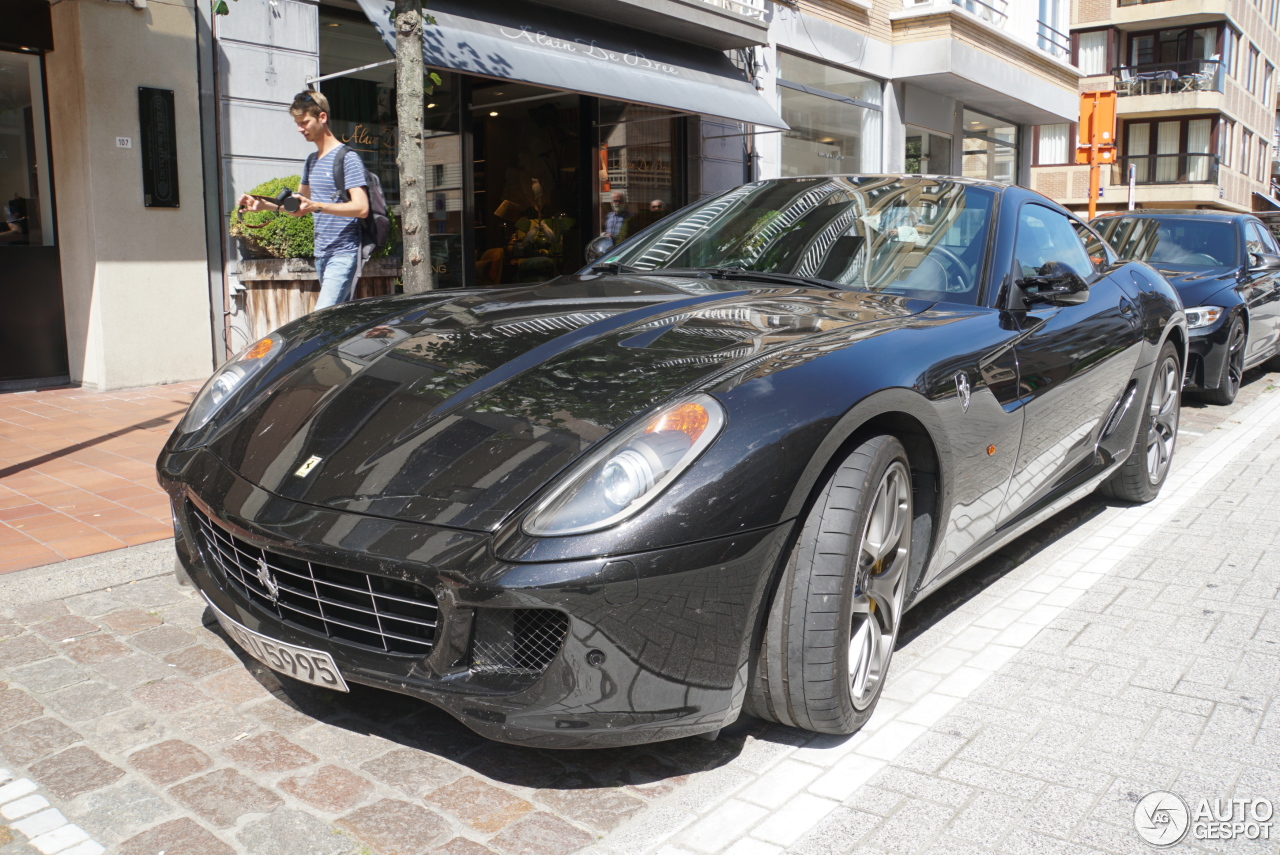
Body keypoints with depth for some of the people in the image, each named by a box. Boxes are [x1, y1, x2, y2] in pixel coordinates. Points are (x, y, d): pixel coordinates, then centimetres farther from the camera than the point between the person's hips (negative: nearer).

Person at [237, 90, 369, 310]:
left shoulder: (347, 158, -8)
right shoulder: (312, 161, 19)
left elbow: (361, 208, -19)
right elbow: (300, 203, 29)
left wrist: (316, 206, -30)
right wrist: (263, 205, 12)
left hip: (344, 254, -8)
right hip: (321, 255, 8)